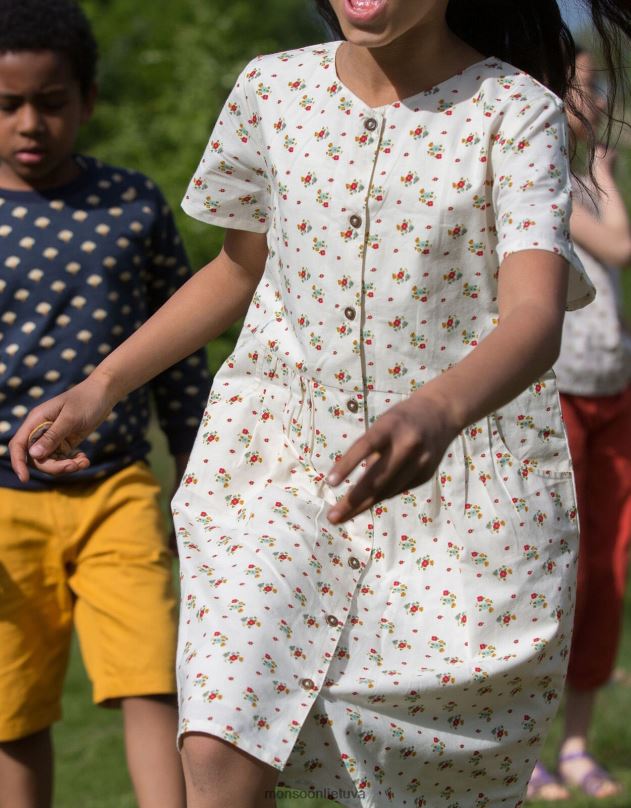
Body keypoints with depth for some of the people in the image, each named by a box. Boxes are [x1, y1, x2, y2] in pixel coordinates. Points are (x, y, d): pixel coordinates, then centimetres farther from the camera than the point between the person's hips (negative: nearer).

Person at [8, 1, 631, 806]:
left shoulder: (516, 113, -11)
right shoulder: (273, 90, 2)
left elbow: (536, 315, -26)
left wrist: (437, 411, -47)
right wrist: (99, 387, 14)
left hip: (464, 494, -2)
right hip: (280, 465, 3)